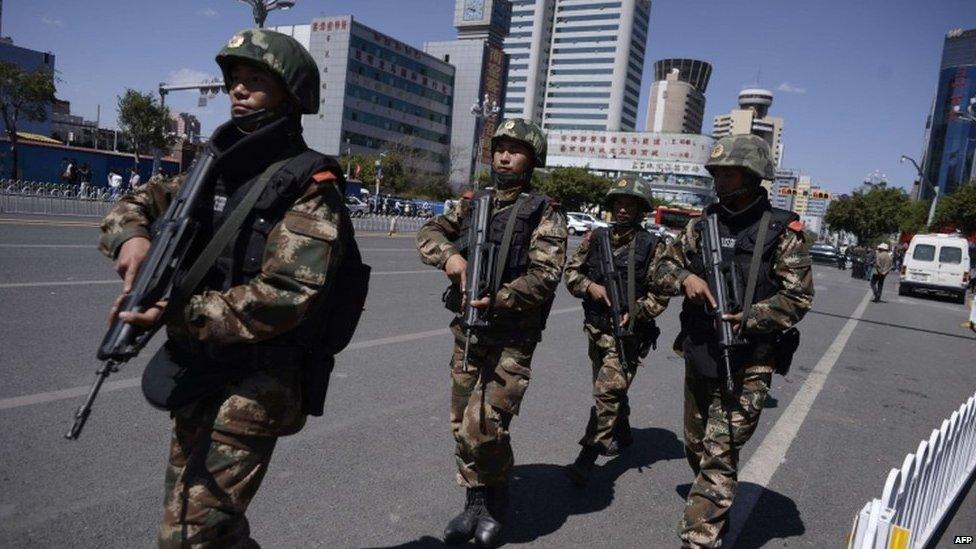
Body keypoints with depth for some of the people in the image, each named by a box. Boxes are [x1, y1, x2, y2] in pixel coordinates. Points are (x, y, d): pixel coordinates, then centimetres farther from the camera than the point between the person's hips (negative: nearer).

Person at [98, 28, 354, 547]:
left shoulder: (309, 186, -15)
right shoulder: (218, 168, 8)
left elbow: (283, 296, -24)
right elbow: (136, 204, 15)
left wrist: (177, 313, -27)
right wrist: (131, 236, -7)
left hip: (255, 385, -8)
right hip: (197, 375, 8)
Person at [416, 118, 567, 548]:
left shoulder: (544, 213, -5)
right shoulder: (474, 202, 12)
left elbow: (545, 276, -15)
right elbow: (430, 233, 9)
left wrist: (499, 299, -27)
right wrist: (449, 254, -11)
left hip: (511, 337, -5)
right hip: (467, 329, 6)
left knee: (483, 429, -9)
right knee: (462, 425, 12)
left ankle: (496, 506, 18)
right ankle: (475, 501, 31)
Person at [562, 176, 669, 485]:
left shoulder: (652, 246, -7)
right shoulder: (596, 238, 5)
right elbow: (571, 271, 8)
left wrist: (634, 313, -21)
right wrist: (590, 286, -11)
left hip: (626, 333, -5)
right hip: (596, 329, 6)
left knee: (607, 392, -11)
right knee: (608, 389, 20)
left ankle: (586, 459, -7)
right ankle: (622, 436, 43)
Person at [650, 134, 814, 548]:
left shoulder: (782, 231, -6)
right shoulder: (703, 225, 7)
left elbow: (797, 296, -8)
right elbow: (662, 269, 8)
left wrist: (748, 319, -21)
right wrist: (685, 278, -13)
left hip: (747, 364, -5)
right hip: (698, 355, 5)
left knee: (719, 456, -7)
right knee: (696, 447, 18)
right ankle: (717, 513, 43)